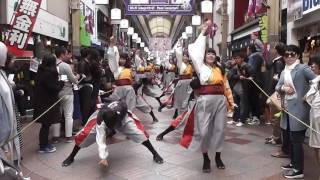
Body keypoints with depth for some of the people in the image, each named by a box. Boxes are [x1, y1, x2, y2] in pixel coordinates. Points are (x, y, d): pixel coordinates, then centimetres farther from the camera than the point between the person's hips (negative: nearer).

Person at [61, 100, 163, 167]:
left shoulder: (121, 109, -46)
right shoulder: (100, 119, -43)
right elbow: (100, 139, -42)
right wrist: (103, 157, -47)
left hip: (122, 117, 0)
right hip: (104, 115, 0)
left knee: (138, 132, -15)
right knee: (85, 134, -13)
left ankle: (155, 154, 2)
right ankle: (71, 157, 10)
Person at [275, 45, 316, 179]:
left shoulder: (303, 68, -9)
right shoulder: (284, 71, 14)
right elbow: (277, 87, 11)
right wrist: (283, 88, -9)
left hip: (298, 109, -8)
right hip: (287, 109, 8)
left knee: (296, 140, -4)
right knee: (289, 138, 17)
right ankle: (293, 163, 33)